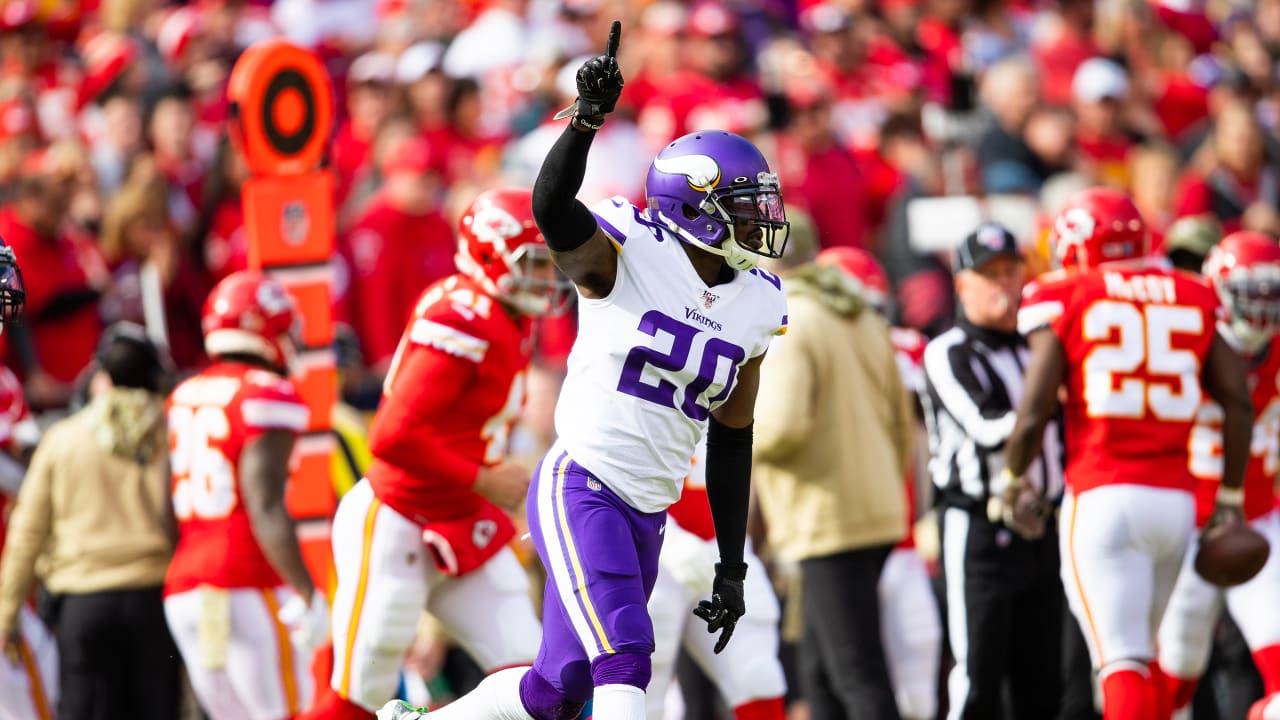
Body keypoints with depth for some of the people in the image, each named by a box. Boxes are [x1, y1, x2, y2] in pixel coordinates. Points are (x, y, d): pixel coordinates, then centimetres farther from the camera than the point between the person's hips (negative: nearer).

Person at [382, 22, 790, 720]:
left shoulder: (754, 307, 8)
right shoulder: (627, 253, -9)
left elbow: (730, 441, 15)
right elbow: (552, 209, -30)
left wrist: (732, 567, 15)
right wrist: (588, 116, -46)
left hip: (646, 517, 7)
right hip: (580, 489, -7)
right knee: (624, 660, -22)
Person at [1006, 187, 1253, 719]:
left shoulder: (1066, 301, -1)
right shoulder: (1193, 300, 10)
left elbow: (1033, 413, -5)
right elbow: (1238, 403, 7)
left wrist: (1014, 478, 13)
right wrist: (1230, 493, 16)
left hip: (1102, 499, -4)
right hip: (1175, 497, 4)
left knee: (1122, 659, -7)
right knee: (1144, 650, 20)